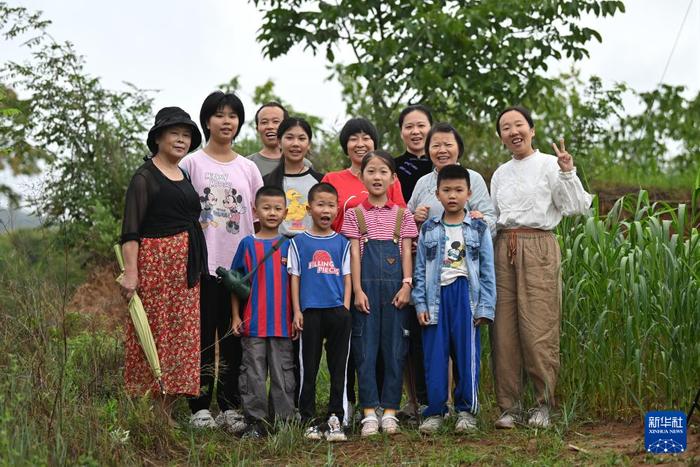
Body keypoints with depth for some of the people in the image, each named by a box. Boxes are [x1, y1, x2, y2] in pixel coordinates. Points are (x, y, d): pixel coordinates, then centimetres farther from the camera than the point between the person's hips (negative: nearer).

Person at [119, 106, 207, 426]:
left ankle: (167, 411, 11)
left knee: (183, 337, 5)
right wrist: (130, 272, -19)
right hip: (155, 263, -7)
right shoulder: (145, 177, -4)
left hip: (186, 267, 8)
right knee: (154, 333, -7)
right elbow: (130, 230, -11)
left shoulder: (186, 177, 17)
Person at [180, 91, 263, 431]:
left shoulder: (248, 168, 11)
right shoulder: (191, 163, 1)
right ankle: (200, 408, 6)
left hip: (239, 263, 3)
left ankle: (230, 407, 14)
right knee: (203, 336, -1)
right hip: (203, 262, -3)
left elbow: (258, 216, 13)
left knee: (234, 338, 7)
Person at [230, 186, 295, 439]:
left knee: (284, 374, 5)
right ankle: (255, 422, 10)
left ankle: (285, 420, 12)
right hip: (253, 323, -1)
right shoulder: (248, 244, 3)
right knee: (254, 374, 3)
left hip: (283, 323, 1)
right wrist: (236, 316, 3)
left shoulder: (289, 245, 6)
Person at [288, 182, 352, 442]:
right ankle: (309, 420, 11)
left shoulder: (341, 243, 10)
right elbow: (295, 277, 5)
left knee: (338, 367, 3)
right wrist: (296, 311, -1)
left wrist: (346, 308, 0)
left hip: (337, 312, 1)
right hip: (310, 311, -1)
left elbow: (347, 277, 10)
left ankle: (336, 419, 9)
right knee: (309, 367, 4)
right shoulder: (299, 242, 6)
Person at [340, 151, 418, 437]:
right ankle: (369, 411, 2)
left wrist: (406, 285, -6)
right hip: (367, 285, -1)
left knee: (395, 346, 2)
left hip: (395, 286, 1)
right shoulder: (355, 214, 7)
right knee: (365, 346, -2)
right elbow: (354, 253, 2)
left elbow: (406, 252, 5)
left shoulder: (402, 214, 10)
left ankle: (390, 410, 8)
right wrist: (357, 289, -6)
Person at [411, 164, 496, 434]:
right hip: (436, 296, 1)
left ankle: (466, 410, 9)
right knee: (435, 356, 1)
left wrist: (485, 308, -3)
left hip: (466, 295, -1)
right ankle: (435, 411, 7)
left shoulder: (478, 229, 5)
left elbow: (487, 271, 4)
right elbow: (420, 270, 9)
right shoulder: (428, 230, 9)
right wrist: (420, 305, 0)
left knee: (467, 354, -1)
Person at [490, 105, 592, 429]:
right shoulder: (500, 174, 17)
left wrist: (568, 173, -16)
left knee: (538, 329, -8)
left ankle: (543, 404, 5)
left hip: (539, 248, -5)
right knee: (504, 331, 1)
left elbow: (576, 207, -7)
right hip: (504, 249, 5)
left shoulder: (549, 165, 2)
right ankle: (509, 405, 8)